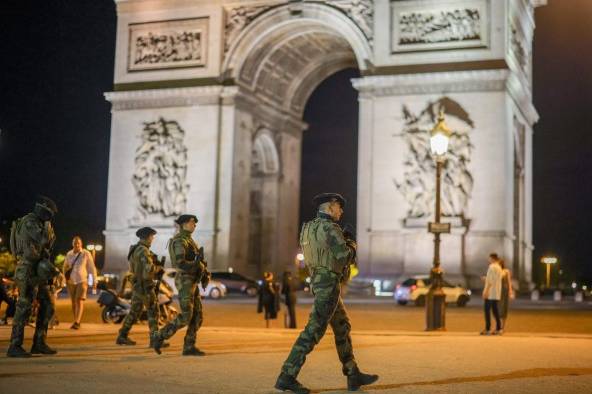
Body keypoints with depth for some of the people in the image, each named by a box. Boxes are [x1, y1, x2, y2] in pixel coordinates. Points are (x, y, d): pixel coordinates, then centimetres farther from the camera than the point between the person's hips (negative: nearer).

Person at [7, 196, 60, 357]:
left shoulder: (37, 223, 18)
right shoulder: (29, 222, -13)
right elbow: (44, 239, -22)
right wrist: (48, 227, -6)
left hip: (38, 272, 10)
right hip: (28, 271, -10)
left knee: (47, 306, 9)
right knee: (24, 308, -8)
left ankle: (39, 343, 13)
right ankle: (14, 347, -4)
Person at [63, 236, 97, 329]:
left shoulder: (86, 254, -5)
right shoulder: (69, 254, 6)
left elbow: (92, 268, -1)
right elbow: (65, 267, 20)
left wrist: (94, 281, -2)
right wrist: (65, 277, 16)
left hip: (82, 281, -4)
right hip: (71, 282, 4)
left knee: (79, 301, -15)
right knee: (73, 302, 8)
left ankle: (76, 323, -22)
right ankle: (76, 322, 17)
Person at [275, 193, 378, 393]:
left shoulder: (308, 227, 13)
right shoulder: (329, 227, -15)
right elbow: (344, 256, -22)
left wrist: (340, 239, 16)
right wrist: (351, 246, 0)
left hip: (318, 281, 10)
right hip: (329, 283, -10)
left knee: (342, 327, 16)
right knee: (314, 330, -9)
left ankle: (354, 376, 21)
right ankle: (287, 377, -10)